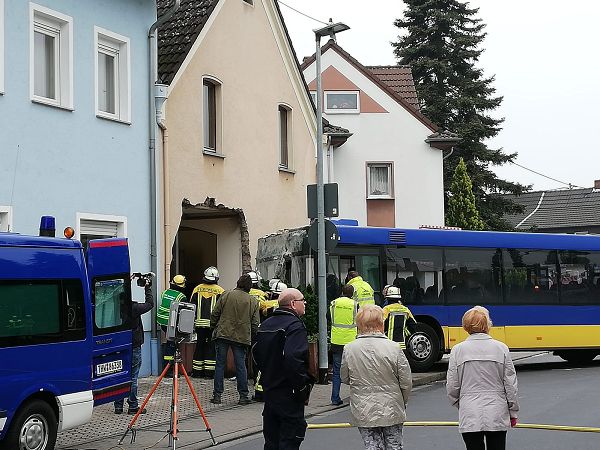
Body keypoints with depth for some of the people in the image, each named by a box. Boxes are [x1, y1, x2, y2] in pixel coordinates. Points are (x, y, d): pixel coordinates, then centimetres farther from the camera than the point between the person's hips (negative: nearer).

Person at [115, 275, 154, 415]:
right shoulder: (133, 308, -17)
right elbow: (150, 303, -6)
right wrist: (148, 287, 5)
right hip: (134, 347, -5)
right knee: (132, 377, 0)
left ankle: (118, 406, 13)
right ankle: (133, 406, 3)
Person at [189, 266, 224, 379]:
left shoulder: (197, 289, 5)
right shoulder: (219, 291, -3)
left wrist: (192, 321, 16)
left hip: (200, 323, 3)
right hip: (213, 323, -3)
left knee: (199, 345, 10)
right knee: (211, 346, 3)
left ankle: (197, 371, 11)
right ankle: (209, 371, 1)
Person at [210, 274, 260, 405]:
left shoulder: (226, 295, 0)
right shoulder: (253, 301, 2)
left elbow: (215, 314, 1)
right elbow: (255, 323, 3)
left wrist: (214, 328, 16)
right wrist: (252, 337, 17)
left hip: (222, 335, 0)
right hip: (241, 337, 0)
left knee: (220, 364, 6)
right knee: (241, 366, 6)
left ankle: (217, 395, 7)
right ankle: (243, 395, 8)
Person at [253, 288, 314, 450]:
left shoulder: (265, 325, 11)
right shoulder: (295, 325, -16)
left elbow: (256, 352, 19)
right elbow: (293, 358, -28)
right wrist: (304, 388, -19)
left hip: (269, 392, 8)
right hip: (289, 394, -8)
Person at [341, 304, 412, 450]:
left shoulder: (349, 349, -10)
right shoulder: (394, 348, -14)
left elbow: (345, 379, 4)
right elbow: (406, 382, -7)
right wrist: (403, 401, 12)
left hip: (363, 413, 1)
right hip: (391, 410, -1)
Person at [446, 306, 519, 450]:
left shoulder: (458, 350, -4)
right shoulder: (501, 348, -4)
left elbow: (452, 387, 0)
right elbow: (510, 385, 0)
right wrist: (513, 412, 12)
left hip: (470, 417, 0)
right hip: (497, 416, 1)